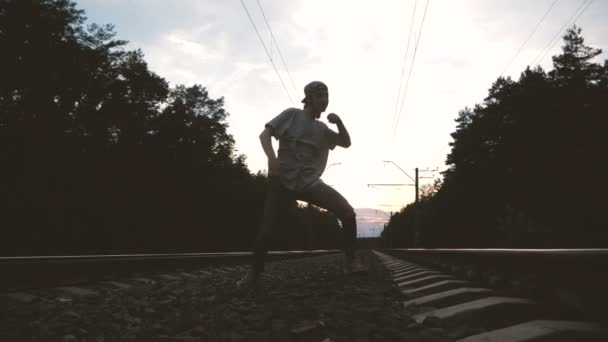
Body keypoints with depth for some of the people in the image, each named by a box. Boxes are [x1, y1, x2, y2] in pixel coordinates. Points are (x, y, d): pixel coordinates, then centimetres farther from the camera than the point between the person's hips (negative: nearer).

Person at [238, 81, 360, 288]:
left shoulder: (323, 130, 17)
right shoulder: (292, 115, 3)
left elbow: (346, 143, 20)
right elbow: (264, 134, -5)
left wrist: (339, 122, 2)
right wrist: (271, 157, -25)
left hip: (310, 183, 4)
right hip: (283, 181, -3)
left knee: (348, 212, -14)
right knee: (266, 230, -6)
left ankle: (350, 262, 0)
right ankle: (254, 272, 18)